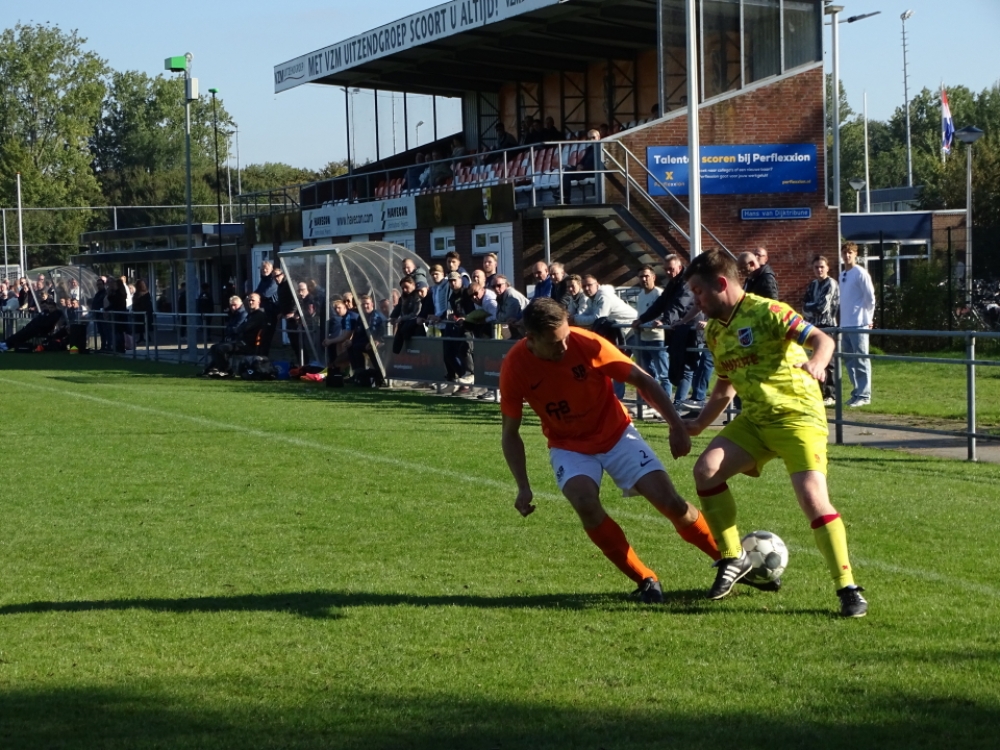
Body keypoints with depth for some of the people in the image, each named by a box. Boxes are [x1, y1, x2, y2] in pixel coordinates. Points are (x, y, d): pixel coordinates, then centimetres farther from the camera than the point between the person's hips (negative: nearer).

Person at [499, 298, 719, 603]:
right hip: (569, 447, 0)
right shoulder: (515, 366, -19)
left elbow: (642, 380, -12)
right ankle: (646, 580, -11)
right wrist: (523, 487, -13)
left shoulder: (588, 344, -23)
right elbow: (510, 432, -5)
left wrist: (677, 426, -18)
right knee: (585, 503, -29)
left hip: (617, 434, 0)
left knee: (671, 503, -11)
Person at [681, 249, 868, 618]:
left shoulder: (766, 311, -13)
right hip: (755, 417, 7)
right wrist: (698, 425, 18)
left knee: (813, 497, -21)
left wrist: (816, 362, -44)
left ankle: (847, 589, -11)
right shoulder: (715, 330, 11)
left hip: (798, 415, -7)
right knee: (706, 468, -12)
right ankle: (733, 559, 4)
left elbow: (822, 339, -23)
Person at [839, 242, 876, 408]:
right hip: (845, 324, 8)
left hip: (858, 324, -8)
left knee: (861, 360, -6)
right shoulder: (842, 275, 15)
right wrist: (843, 318, 14)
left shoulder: (860, 273, -9)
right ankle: (857, 391, 17)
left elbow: (870, 297, -9)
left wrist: (869, 318, -6)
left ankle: (864, 395, -4)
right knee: (850, 360, 10)